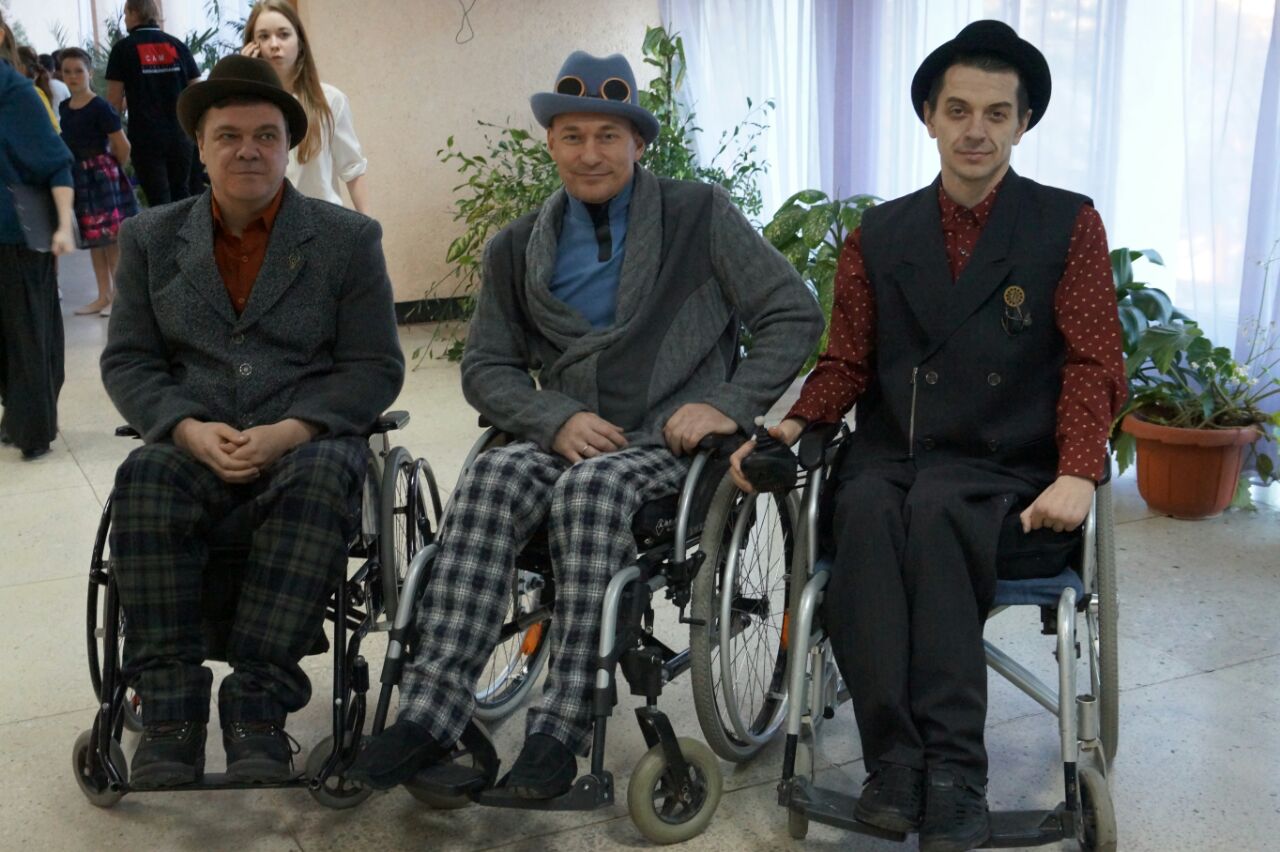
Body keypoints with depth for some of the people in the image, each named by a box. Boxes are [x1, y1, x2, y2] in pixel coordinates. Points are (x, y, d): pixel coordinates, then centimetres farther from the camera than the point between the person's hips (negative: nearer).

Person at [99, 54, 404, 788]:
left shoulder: (348, 239, 6)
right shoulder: (151, 238, 13)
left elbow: (376, 368, 0)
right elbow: (127, 361, 8)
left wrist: (291, 431, -16)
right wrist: (190, 429, -12)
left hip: (308, 439, -1)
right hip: (194, 442, 2)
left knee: (320, 480, -36)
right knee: (144, 480, -32)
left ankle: (259, 710, -30)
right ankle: (168, 716, -25)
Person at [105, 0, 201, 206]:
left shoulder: (123, 48, -1)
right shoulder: (177, 45, 7)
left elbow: (114, 100, -3)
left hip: (145, 137, -3)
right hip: (180, 135, 3)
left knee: (159, 202, 0)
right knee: (181, 196, 15)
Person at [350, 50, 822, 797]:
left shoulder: (702, 217, 6)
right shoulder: (518, 250, 14)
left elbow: (794, 315, 3)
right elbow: (486, 366, 12)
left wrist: (729, 405, -10)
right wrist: (558, 419, -8)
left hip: (677, 440, -3)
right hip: (571, 437, 3)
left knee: (591, 485, -35)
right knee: (495, 476, -29)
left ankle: (563, 728, -30)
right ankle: (430, 714, -31)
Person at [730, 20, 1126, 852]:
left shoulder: (1069, 225, 6)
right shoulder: (879, 235, 13)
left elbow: (1094, 364, 1)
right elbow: (847, 363, 13)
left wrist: (1078, 475, -16)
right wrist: (792, 425, -7)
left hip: (1005, 472, -2)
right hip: (892, 457, 2)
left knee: (934, 510, -36)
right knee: (868, 510, -34)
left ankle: (951, 770, -32)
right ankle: (897, 760, -33)